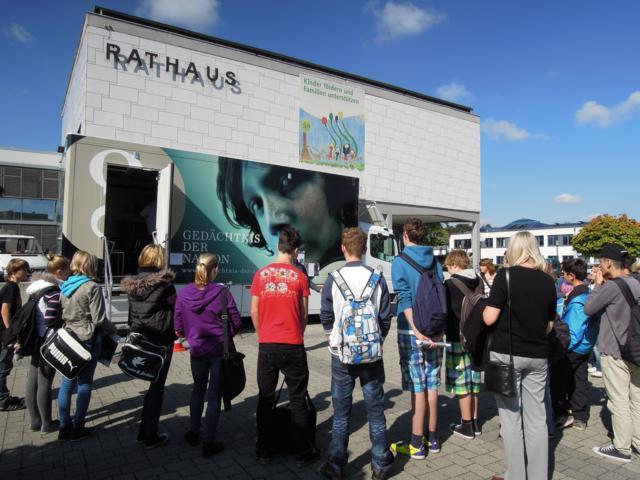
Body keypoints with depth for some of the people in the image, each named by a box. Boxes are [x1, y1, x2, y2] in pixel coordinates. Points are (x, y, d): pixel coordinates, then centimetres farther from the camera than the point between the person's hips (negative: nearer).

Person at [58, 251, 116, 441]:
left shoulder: (65, 287, 7)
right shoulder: (92, 287, -15)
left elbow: (62, 314, 11)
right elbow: (99, 319, -16)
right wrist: (113, 330, 0)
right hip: (88, 340, -7)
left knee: (67, 383, 12)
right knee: (84, 384, 5)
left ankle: (65, 427, 21)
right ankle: (78, 428, 14)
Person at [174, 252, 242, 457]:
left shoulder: (184, 293, -6)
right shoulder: (222, 292, -16)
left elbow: (179, 327, 1)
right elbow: (236, 322, -12)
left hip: (197, 350, 4)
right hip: (220, 350, -3)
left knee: (198, 389, 25)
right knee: (214, 395, 8)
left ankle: (194, 433, 37)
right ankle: (208, 443, 15)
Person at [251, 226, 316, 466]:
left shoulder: (260, 274, 0)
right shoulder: (300, 277, -6)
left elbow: (254, 311, 4)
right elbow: (304, 315, 2)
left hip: (267, 345, 2)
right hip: (292, 346, -2)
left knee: (265, 399, 14)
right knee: (297, 400, 9)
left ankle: (264, 451, 23)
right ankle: (302, 452, 18)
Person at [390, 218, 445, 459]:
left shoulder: (400, 262, -7)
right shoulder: (435, 262, 9)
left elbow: (405, 299, -16)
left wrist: (417, 331, -19)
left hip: (411, 332, -5)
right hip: (434, 331, 5)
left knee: (417, 387, 1)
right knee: (432, 385, 13)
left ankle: (417, 445, 11)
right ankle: (432, 439, 26)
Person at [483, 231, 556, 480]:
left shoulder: (506, 276, -12)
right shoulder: (548, 281, 3)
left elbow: (489, 318, -15)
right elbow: (549, 325, 10)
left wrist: (485, 307, 5)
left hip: (507, 354, -4)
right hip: (537, 356, 5)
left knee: (511, 417, 6)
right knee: (537, 418, 13)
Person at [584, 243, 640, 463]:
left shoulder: (612, 286, -18)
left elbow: (588, 309, -9)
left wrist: (598, 284, -1)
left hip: (614, 352, -8)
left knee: (619, 401, 1)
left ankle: (622, 448, 10)